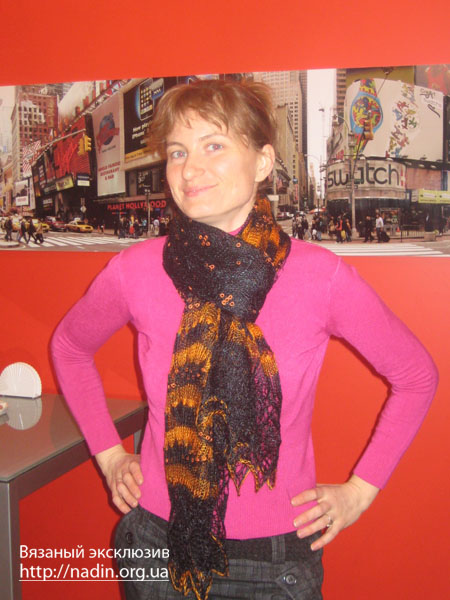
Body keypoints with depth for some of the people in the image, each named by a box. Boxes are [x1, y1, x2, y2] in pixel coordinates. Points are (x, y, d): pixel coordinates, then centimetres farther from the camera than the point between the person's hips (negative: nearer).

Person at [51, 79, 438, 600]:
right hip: (158, 546, 2)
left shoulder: (321, 277, -15)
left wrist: (360, 490, -2)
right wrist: (109, 454, 5)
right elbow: (69, 346, 10)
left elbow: (416, 376, 0)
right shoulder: (135, 271, -11)